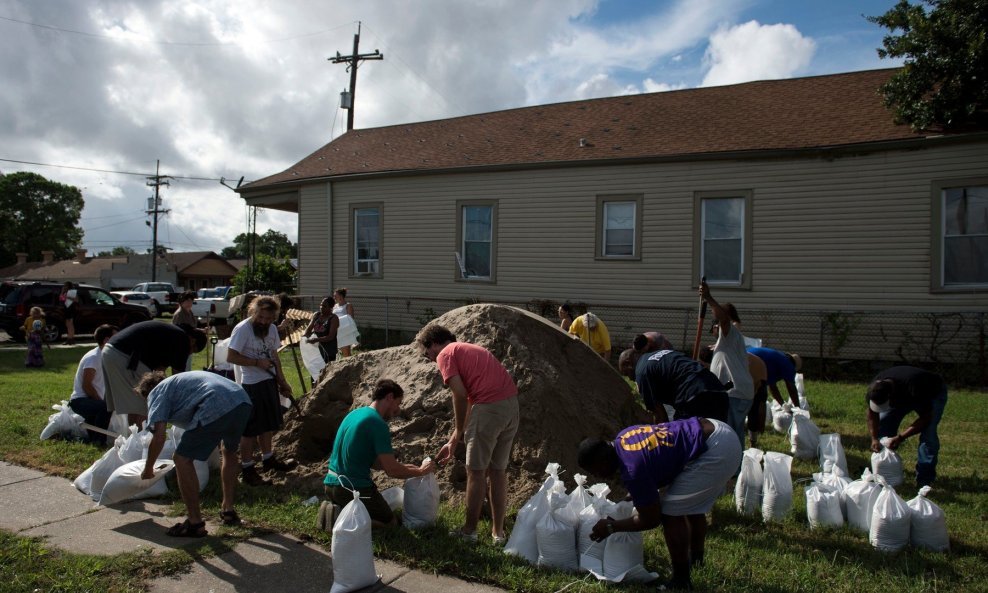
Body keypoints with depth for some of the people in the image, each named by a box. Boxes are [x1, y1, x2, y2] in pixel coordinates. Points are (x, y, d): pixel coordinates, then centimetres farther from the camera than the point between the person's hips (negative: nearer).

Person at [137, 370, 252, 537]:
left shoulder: (156, 393, 17)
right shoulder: (177, 381, 40)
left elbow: (159, 437, 5)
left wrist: (148, 469, 18)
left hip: (216, 409, -8)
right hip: (243, 400, 8)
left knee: (182, 459, 7)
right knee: (229, 452, 31)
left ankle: (195, 523, 10)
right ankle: (228, 510, 38)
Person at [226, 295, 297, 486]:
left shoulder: (272, 329, 6)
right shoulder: (242, 329, -17)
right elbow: (231, 357, -20)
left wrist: (282, 381, 12)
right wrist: (257, 362, -21)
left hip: (269, 382, 8)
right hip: (251, 385, -8)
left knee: (268, 424, 21)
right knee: (250, 429, 1)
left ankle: (268, 458, 38)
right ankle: (247, 470, 11)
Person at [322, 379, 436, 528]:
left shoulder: (355, 413, 10)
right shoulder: (378, 424, -17)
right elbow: (392, 471, -16)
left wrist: (404, 467, 13)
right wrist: (421, 471, 0)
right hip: (353, 488, -9)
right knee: (390, 522, 7)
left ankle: (338, 509, 5)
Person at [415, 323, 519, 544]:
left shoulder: (445, 355, 3)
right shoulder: (471, 349, 28)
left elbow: (460, 394, -10)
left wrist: (458, 432, 5)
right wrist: (454, 441, 30)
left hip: (489, 407, -8)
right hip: (512, 404, 8)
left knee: (476, 471, 7)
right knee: (498, 470, 16)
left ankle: (469, 530, 18)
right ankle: (498, 531, 23)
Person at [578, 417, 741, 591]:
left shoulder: (632, 470, -20)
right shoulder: (621, 439, 6)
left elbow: (650, 520, -8)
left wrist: (611, 526, 3)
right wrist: (633, 496, 28)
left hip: (717, 450, -10)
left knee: (670, 512, -4)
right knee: (692, 505, 25)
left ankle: (681, 582, 7)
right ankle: (695, 560, 43)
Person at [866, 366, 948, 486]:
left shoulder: (914, 390, -44)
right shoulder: (875, 389, -29)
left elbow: (925, 418, -32)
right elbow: (872, 414, -12)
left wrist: (901, 437, -36)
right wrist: (874, 438, -22)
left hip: (933, 393, -5)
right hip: (902, 395, 5)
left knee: (928, 432, -24)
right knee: (883, 423, -10)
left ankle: (925, 476, -11)